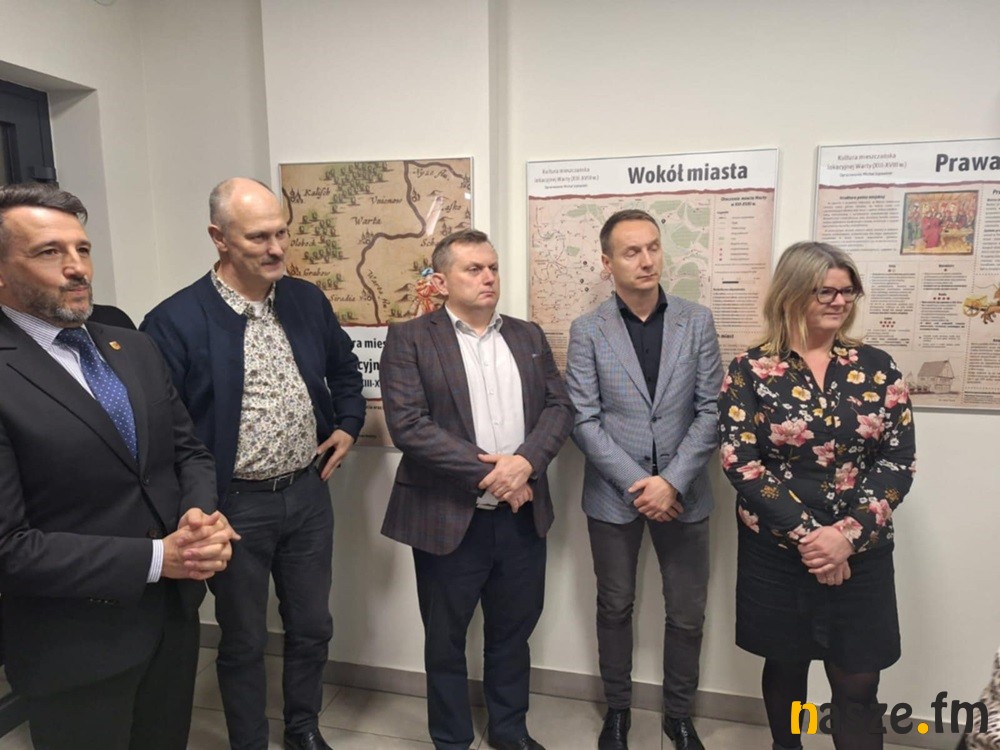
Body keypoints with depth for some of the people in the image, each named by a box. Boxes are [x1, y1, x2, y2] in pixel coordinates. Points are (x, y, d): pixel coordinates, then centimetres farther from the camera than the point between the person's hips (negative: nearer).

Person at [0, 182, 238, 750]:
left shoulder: (135, 348, 4)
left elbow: (189, 451, 8)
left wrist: (199, 513, -13)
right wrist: (155, 558, -21)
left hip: (176, 614, 6)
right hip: (75, 648, -6)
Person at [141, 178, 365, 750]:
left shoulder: (307, 301, 1)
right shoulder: (176, 321, -15)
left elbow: (345, 368, 18)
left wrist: (348, 424, 7)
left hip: (308, 493, 5)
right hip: (235, 505, -4)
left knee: (312, 628, 19)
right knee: (244, 642, 15)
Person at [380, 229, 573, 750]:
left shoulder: (528, 336, 9)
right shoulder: (409, 339, -6)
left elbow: (558, 407, 3)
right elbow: (408, 425, -16)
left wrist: (525, 461, -15)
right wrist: (487, 471, -18)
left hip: (522, 516, 4)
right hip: (449, 518, -4)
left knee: (513, 632, 20)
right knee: (446, 640, 14)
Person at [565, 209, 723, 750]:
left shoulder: (697, 321, 0)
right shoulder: (587, 330, -4)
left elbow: (711, 412, -3)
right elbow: (584, 420, -8)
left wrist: (672, 482, -13)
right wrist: (637, 484, -14)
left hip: (682, 493, 1)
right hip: (614, 494, -1)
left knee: (687, 614, 12)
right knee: (615, 608, 15)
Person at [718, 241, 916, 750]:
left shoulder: (877, 368, 2)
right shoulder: (751, 371, -5)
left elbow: (898, 461, -2)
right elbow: (740, 463, -11)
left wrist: (848, 534, -14)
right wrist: (806, 533, -16)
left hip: (861, 552, 2)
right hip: (776, 551, -1)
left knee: (857, 685, 8)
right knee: (785, 668, 16)